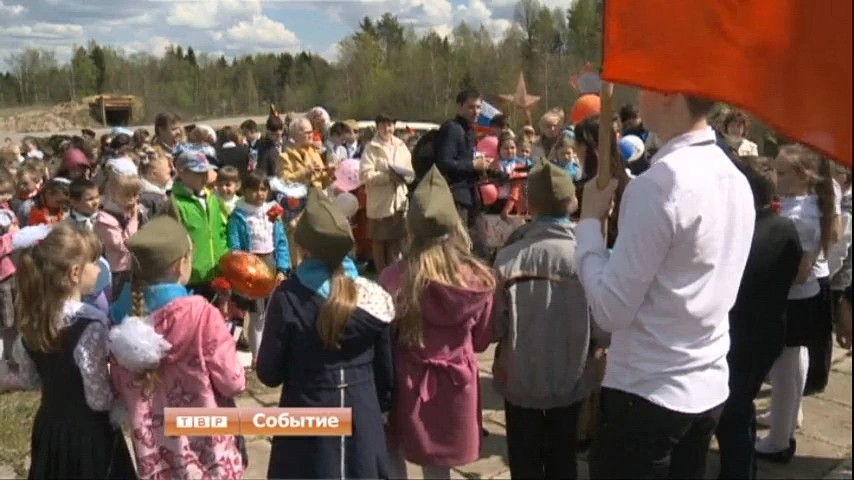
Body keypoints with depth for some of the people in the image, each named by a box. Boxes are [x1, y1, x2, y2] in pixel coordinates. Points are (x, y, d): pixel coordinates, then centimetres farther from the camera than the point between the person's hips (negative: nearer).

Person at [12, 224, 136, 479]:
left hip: (49, 428, 7)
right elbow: (99, 399, -23)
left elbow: (29, 377, 11)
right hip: (88, 434, -7)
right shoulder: (90, 324, -26)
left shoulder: (33, 316, -3)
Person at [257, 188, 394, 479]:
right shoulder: (372, 296, -7)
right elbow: (385, 368, 4)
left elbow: (269, 374, -9)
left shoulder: (288, 298, -16)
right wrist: (383, 405, 20)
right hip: (363, 419, 2)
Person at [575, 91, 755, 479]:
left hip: (648, 394, -8)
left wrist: (589, 221, -10)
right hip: (710, 388, 8)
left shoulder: (658, 184, -22)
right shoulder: (736, 180, 4)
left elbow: (611, 310, -20)